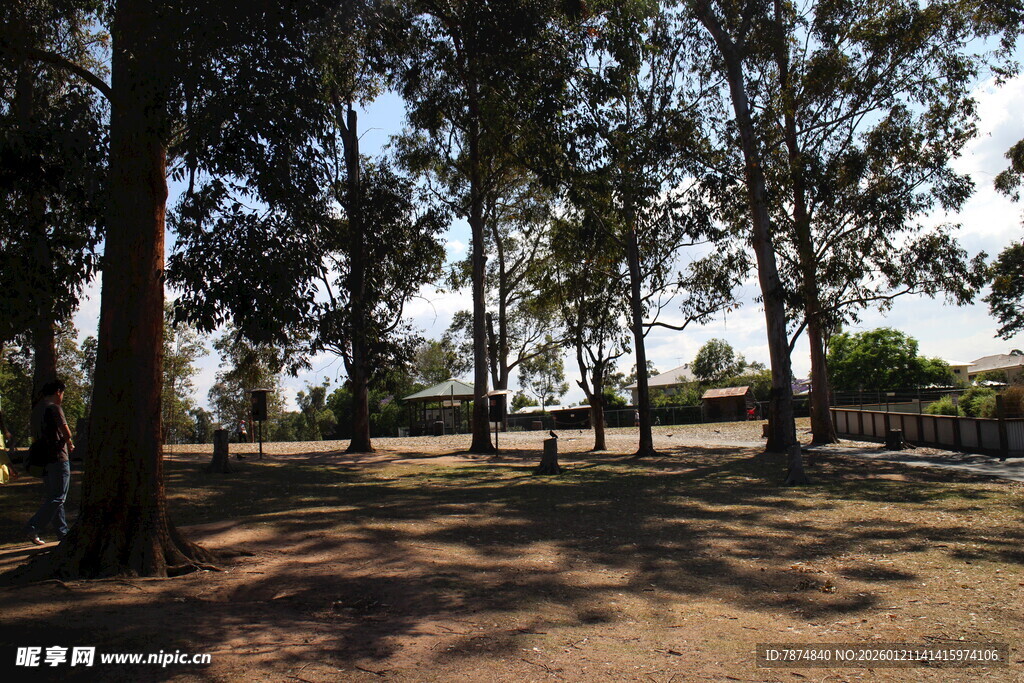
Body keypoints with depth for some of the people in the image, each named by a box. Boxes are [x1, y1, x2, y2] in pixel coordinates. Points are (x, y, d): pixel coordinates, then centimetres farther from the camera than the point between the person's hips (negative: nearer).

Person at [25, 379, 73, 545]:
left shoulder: (36, 409, 16)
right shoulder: (54, 408, -11)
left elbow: (34, 437, 22)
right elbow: (67, 433, -17)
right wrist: (70, 444, 3)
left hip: (44, 458, 9)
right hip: (58, 457, -9)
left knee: (53, 496, 12)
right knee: (58, 497, -4)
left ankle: (63, 533, 16)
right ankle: (33, 528, -9)